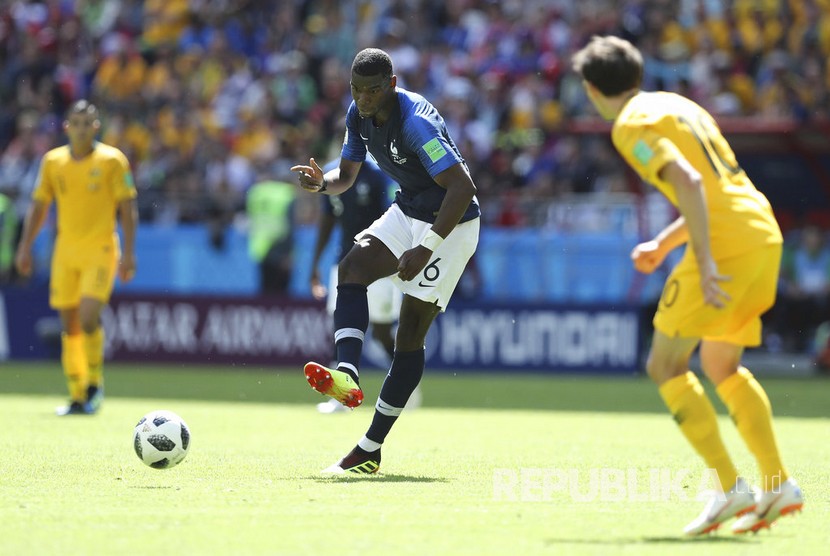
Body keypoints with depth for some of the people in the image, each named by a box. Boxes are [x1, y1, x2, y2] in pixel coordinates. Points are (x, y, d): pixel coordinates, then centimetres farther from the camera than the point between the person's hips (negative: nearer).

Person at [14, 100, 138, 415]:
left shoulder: (112, 160, -3)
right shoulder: (52, 161, 7)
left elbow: (128, 208, -3)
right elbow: (39, 206, 13)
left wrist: (128, 252, -10)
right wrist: (25, 246, 4)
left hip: (100, 250, -4)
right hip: (65, 252, 4)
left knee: (88, 318, -18)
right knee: (69, 327, 3)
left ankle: (95, 384, 1)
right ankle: (77, 398, 11)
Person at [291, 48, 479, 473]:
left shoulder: (415, 122, -28)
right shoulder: (359, 114, -2)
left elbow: (462, 186, -32)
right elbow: (346, 175, 11)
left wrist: (426, 248, -34)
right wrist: (322, 182, -14)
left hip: (451, 224, -8)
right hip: (407, 212, 8)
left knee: (410, 332, -9)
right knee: (351, 269, -19)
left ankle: (370, 450, -7)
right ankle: (347, 375, -34)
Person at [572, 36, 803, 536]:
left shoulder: (632, 126, -5)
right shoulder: (677, 105, 22)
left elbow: (688, 181, -20)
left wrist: (705, 261, -23)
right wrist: (664, 244, 33)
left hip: (727, 243, -9)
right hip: (764, 233, 9)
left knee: (665, 366, -2)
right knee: (722, 367, 20)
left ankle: (731, 488, -9)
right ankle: (779, 485, 13)